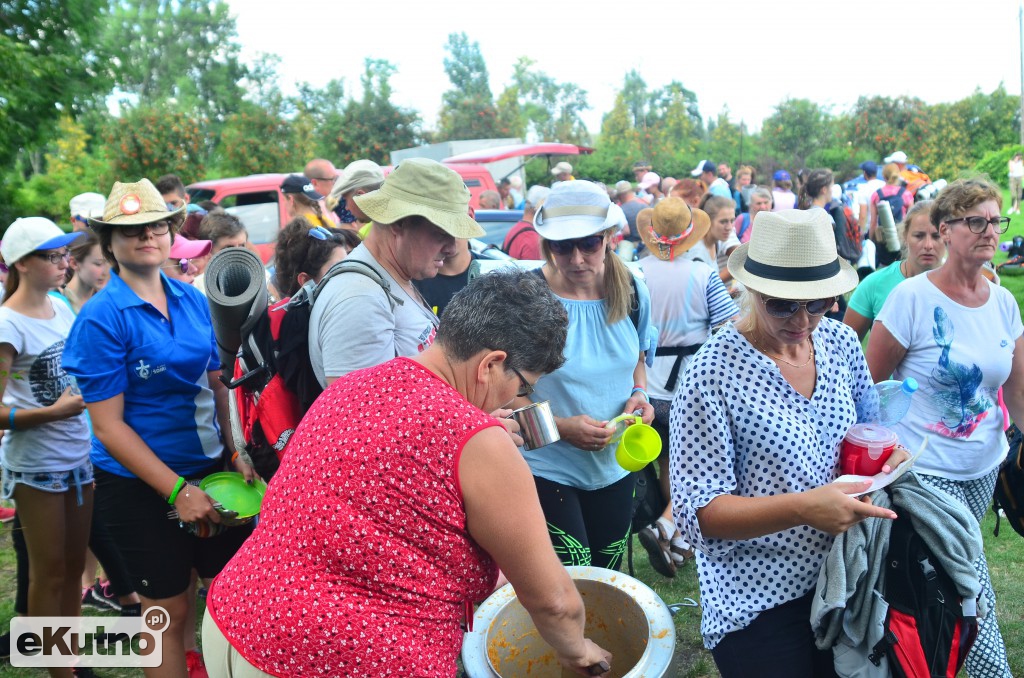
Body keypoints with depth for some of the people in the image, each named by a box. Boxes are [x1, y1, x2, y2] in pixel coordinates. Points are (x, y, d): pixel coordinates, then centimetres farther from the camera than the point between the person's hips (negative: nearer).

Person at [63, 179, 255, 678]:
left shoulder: (193, 300, 0)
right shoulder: (102, 317, -15)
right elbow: (108, 425, -15)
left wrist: (237, 453, -2)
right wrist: (176, 490, -19)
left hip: (211, 466, 5)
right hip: (140, 484, -5)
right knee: (169, 610, 9)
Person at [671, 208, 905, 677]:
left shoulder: (842, 343, -3)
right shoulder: (713, 373, -21)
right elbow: (699, 513, -20)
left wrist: (887, 455, -8)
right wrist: (803, 508, -33)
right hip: (758, 601, -6)